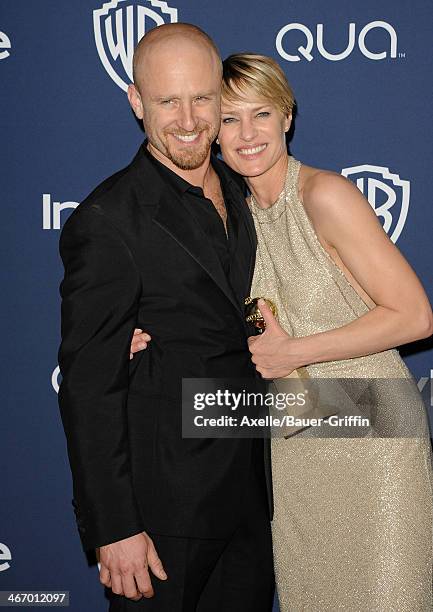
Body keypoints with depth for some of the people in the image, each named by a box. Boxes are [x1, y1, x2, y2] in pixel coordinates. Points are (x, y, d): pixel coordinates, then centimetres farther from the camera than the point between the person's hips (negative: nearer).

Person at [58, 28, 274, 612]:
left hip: (250, 490, 7)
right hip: (164, 503, -7)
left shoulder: (236, 192, 6)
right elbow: (88, 387, -18)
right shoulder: (108, 220, -18)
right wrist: (114, 529, -18)